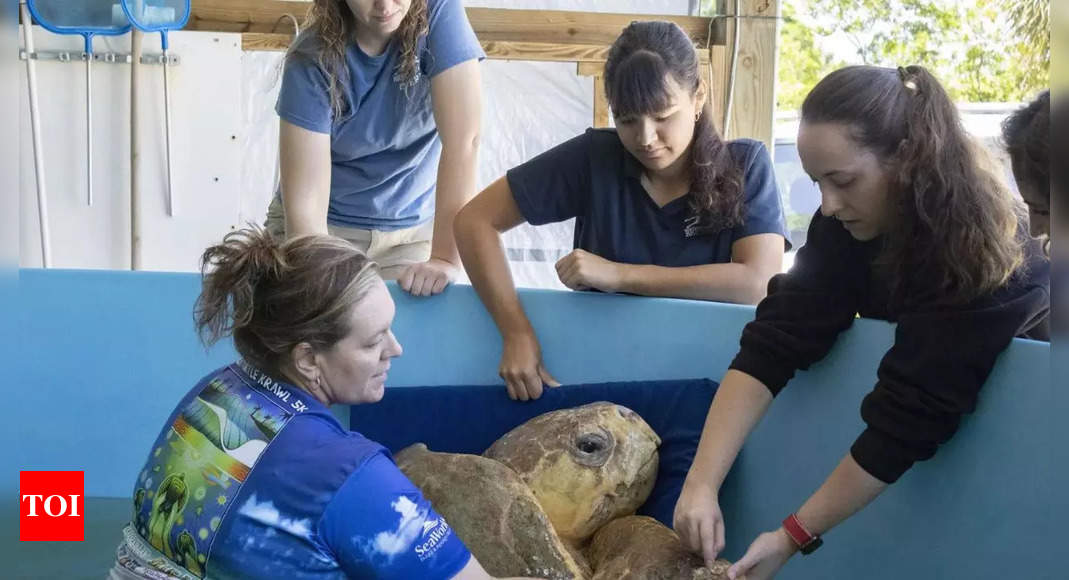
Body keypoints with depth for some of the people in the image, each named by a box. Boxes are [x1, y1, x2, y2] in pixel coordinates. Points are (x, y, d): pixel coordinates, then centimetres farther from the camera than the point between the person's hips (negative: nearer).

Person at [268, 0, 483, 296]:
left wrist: (446, 258, -34)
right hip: (327, 226, 0)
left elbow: (463, 140, -27)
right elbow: (304, 201, -25)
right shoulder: (313, 61, -20)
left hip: (413, 229, 1)